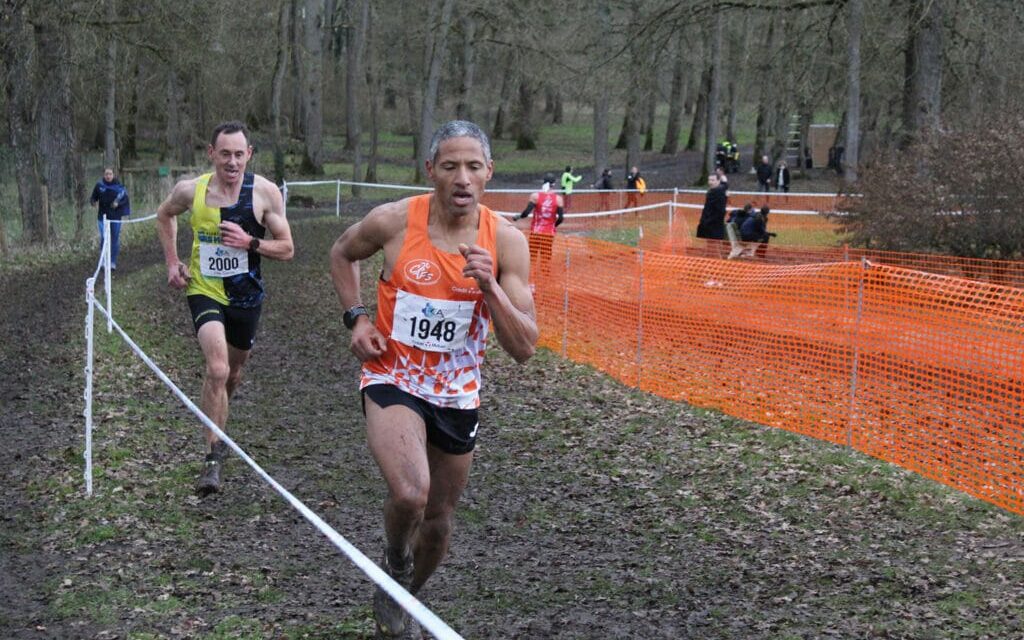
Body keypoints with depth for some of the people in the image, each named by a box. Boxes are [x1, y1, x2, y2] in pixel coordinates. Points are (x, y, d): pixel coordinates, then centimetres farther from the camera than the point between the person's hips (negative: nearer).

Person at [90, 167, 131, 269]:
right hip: (103, 216, 0)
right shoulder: (99, 185, -3)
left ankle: (113, 262, 18)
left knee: (115, 239, 6)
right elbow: (93, 198, 7)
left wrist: (118, 203, -18)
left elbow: (125, 199, 0)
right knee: (104, 238, -5)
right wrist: (93, 201, -15)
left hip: (116, 217, 0)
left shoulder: (119, 186, -5)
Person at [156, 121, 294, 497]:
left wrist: (250, 243, -23)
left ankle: (217, 425, 51)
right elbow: (164, 215, 15)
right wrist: (172, 262, 5)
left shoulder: (265, 192, -11)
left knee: (233, 371, 19)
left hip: (246, 295, 2)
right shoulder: (191, 190, -9)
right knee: (217, 369, -22)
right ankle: (214, 457, -14)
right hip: (204, 290, -2)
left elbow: (287, 249, -6)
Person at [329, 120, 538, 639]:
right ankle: (394, 568, 5)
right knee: (410, 493, -29)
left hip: (458, 395, 3)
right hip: (392, 379, -3)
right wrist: (357, 318, -3)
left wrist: (490, 287, -28)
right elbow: (342, 254, 10)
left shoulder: (506, 241, -12)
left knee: (438, 519, 16)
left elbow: (523, 348, -14)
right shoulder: (392, 222, -14)